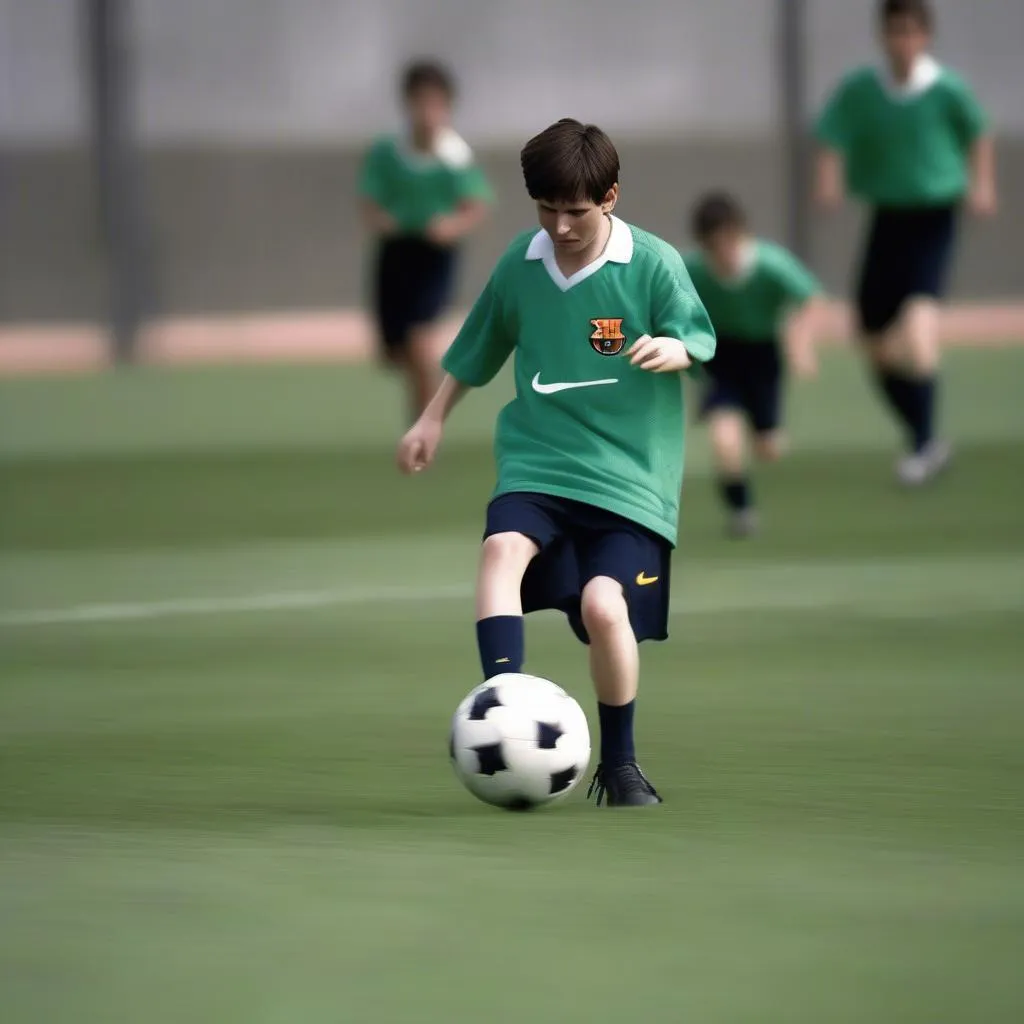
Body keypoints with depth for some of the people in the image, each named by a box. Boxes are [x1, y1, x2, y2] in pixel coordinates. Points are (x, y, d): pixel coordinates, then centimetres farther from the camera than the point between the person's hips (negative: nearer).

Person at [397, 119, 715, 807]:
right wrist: (433, 420, 23)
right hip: (537, 459, 3)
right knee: (503, 548, -28)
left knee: (603, 603, -19)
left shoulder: (654, 264, -8)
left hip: (629, 471, -3)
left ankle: (620, 766, 2)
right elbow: (479, 347, 19)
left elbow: (698, 340, -3)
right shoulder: (521, 262, 4)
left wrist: (672, 350, -26)